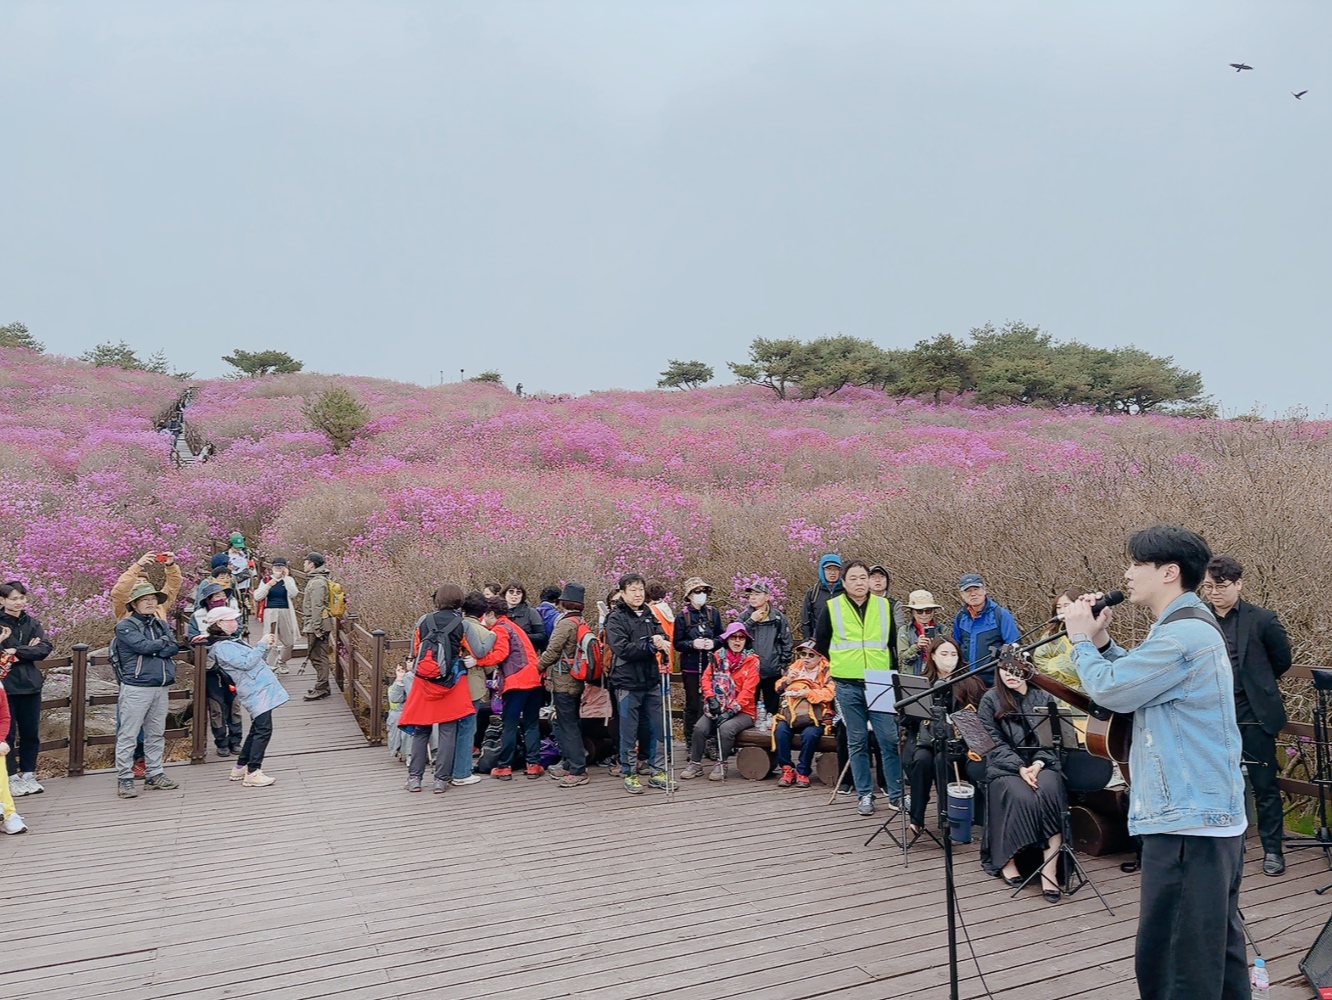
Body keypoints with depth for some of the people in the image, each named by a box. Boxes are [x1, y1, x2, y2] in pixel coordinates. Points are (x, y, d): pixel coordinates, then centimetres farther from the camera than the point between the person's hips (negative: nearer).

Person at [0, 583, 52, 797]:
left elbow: (45, 648, -5)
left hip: (30, 685, 4)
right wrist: (28, 650, -16)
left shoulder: (32, 623, 8)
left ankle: (28, 774, 20)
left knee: (31, 733, 9)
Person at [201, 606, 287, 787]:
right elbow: (246, 663, -20)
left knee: (257, 730, 15)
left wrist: (265, 647, 9)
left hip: (261, 689, 10)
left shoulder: (234, 640, 20)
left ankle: (240, 768, 22)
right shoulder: (221, 647, -11)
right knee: (263, 729, -14)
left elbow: (256, 660, 24)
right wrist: (261, 644, -15)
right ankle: (253, 773, -13)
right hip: (256, 691, -10)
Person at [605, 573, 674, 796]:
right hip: (628, 683, -5)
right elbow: (622, 648, -18)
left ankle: (657, 772, 20)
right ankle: (628, 774, 15)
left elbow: (661, 640, 10)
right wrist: (651, 645, -19)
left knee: (659, 729, 8)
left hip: (652, 681, 5)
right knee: (629, 732, 3)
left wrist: (662, 645, -13)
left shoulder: (649, 615, 12)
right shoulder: (616, 619, -6)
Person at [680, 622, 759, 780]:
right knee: (700, 727, -23)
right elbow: (706, 677, 5)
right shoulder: (718, 656, 8)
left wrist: (731, 710, -19)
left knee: (726, 728, -32)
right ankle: (695, 764, -5)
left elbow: (748, 690, -11)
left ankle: (720, 765, -13)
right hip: (718, 708, 3)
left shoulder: (751, 660, -3)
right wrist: (711, 698, -12)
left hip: (742, 711, -3)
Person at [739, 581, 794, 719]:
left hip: (772, 672, -1)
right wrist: (751, 621, -14)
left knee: (772, 709, 8)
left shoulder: (778, 617, 1)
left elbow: (787, 643, 4)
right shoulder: (745, 617, 4)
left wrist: (783, 665, 0)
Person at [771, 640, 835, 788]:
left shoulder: (826, 671, 2)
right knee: (780, 730, -27)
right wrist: (787, 680, -3)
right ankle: (787, 769, -14)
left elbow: (829, 693, -13)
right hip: (791, 714, 3)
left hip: (816, 717, -3)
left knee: (810, 734, -33)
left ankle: (803, 772, -15)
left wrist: (805, 693, -21)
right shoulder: (794, 667, 15)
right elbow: (779, 689, 19)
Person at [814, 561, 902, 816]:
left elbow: (892, 643, 15)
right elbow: (820, 642, 11)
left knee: (890, 739, -2)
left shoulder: (883, 606, 7)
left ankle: (896, 794, 8)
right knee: (857, 742, 6)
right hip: (848, 686, -1)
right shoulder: (832, 607, 1)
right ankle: (864, 794, 15)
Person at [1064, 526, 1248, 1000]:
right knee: (1216, 944, 21)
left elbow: (1110, 691, -18)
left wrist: (1082, 640, -3)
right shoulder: (1189, 626, 14)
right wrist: (1102, 642, 5)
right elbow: (1136, 679, 19)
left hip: (1187, 820, -11)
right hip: (1216, 813, 11)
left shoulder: (1183, 635, -21)